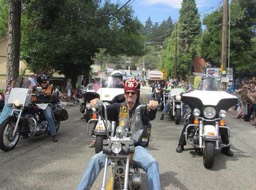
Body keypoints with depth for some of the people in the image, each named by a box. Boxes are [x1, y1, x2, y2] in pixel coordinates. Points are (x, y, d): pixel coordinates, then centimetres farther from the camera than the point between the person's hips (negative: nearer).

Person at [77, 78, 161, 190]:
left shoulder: (141, 109, 6)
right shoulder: (118, 107, 12)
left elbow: (150, 116, -15)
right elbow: (106, 110, -5)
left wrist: (152, 107, -41)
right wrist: (97, 104, -30)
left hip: (136, 146, -1)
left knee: (152, 163, -27)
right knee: (96, 159, -17)